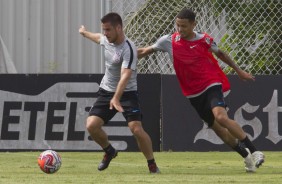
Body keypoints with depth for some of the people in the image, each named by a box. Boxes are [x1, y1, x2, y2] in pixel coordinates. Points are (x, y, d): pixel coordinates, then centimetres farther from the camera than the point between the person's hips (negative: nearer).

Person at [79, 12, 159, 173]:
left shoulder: (128, 49, -25)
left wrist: (116, 98, -50)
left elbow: (125, 76, -37)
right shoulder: (107, 40, -1)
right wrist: (85, 33, 48)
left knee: (136, 128, -22)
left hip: (127, 93, -7)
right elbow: (99, 38, 27)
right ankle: (109, 151, 21)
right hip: (107, 91, 7)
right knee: (91, 125, -8)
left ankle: (152, 165, -3)